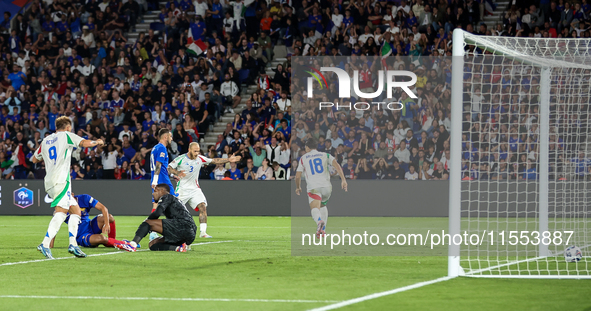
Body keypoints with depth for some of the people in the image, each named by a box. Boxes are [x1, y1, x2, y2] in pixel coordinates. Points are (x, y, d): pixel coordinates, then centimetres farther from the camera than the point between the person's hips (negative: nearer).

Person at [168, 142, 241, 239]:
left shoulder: (200, 159, 2)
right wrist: (177, 173, -26)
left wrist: (229, 160, -2)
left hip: (194, 189, 4)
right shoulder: (181, 159, -10)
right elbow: (169, 167, -7)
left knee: (203, 207, -14)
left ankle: (203, 232, -15)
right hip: (182, 189, -4)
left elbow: (215, 161, 6)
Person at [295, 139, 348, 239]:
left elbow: (298, 176, 14)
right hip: (326, 185, 3)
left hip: (313, 187, -3)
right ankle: (323, 230, 20)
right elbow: (336, 165, 0)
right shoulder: (325, 155, 18)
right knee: (323, 205, 29)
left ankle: (319, 221, -52)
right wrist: (343, 180, -5)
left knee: (315, 208, -18)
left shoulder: (303, 158, 16)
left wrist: (298, 187, 33)